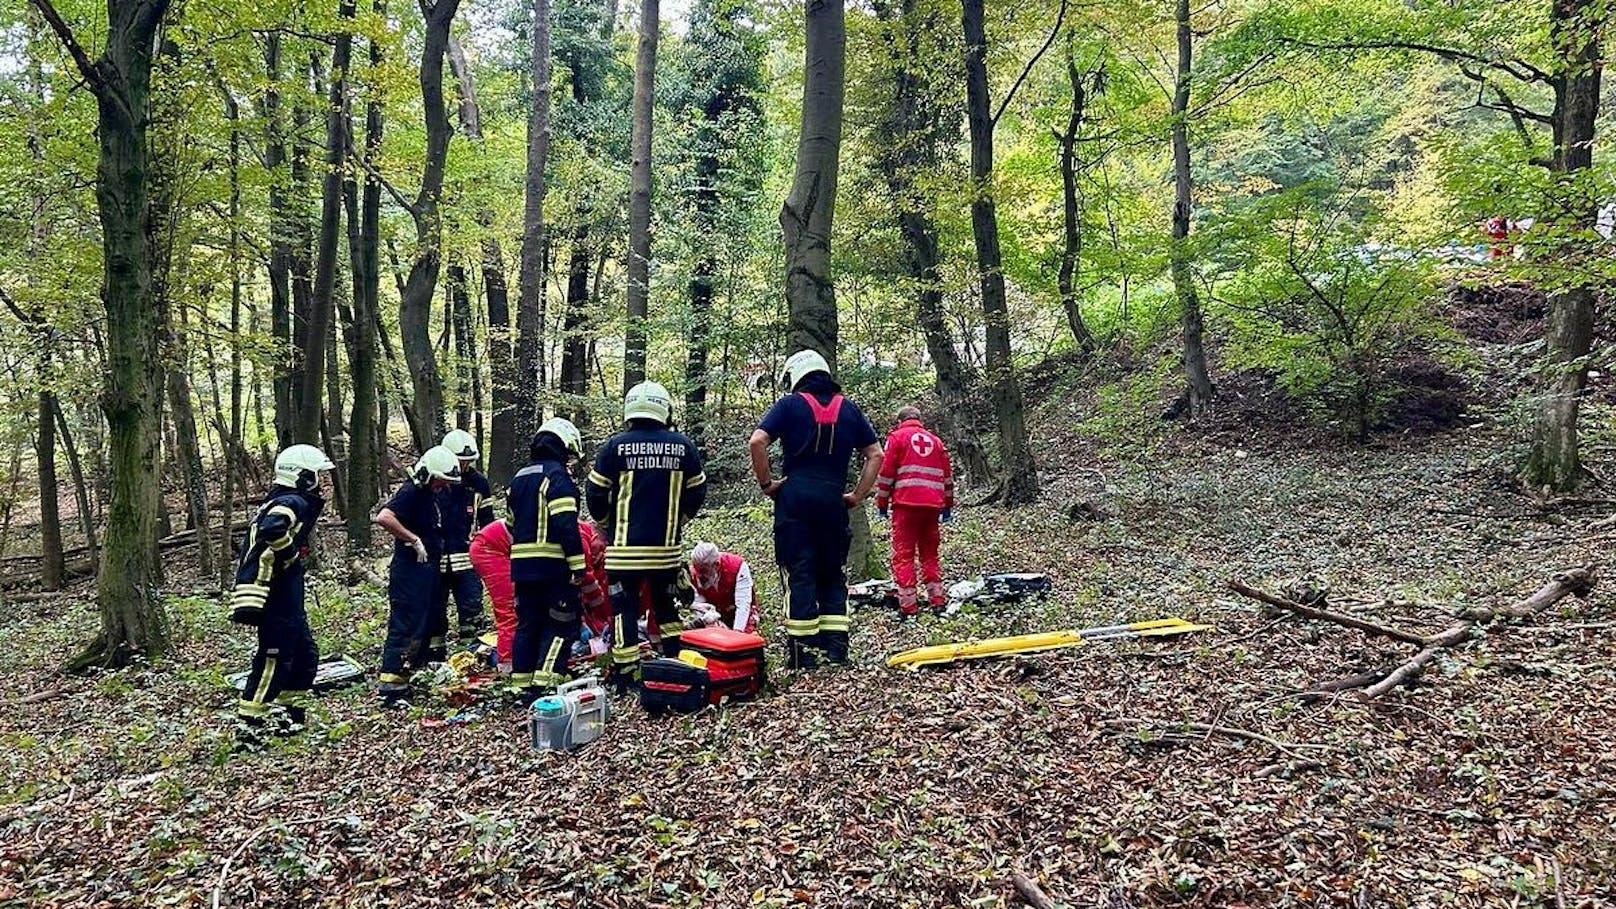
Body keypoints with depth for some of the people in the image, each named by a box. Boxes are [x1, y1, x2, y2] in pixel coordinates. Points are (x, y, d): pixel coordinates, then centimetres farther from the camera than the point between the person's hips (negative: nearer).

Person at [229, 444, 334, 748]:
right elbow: (271, 530, -35)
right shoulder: (293, 503, -15)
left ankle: (294, 715, 29)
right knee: (274, 660, -6)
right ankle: (248, 728, -2)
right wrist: (292, 555, -19)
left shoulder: (282, 501, 17)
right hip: (277, 600, -11)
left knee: (305, 655, 19)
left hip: (287, 600, 11)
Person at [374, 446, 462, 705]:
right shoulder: (411, 492, -15)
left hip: (428, 572, 10)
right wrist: (414, 540, -24)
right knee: (406, 627, -10)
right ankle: (390, 689, -8)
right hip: (409, 573, -10)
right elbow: (384, 518, -30)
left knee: (432, 625, 18)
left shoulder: (430, 495, 14)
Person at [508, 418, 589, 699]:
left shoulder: (519, 478, 16)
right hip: (553, 565, -8)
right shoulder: (557, 475, -10)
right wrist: (578, 565, -18)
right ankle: (545, 685, -8)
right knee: (560, 626, -1)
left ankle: (524, 686, 17)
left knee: (527, 624, 13)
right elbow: (566, 525, -19)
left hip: (521, 565, 8)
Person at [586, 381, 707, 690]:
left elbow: (596, 496, 0)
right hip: (667, 547, 2)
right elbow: (696, 493, 8)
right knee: (666, 606, 18)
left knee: (624, 609, 5)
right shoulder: (683, 447, 1)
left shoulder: (616, 445, -5)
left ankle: (624, 676, 5)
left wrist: (607, 525, 18)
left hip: (625, 546, -2)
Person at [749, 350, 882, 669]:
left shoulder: (790, 404, 3)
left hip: (795, 498, -3)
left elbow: (757, 442, -10)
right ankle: (836, 646, 10)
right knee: (832, 573, 13)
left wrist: (766, 483, 0)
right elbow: (875, 455, 12)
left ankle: (801, 651, -1)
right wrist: (858, 496, 13)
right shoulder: (849, 409, 14)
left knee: (798, 573, 0)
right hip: (833, 500, 3)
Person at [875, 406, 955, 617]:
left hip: (906, 503, -4)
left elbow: (886, 473, -1)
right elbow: (947, 475, 18)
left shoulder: (897, 437, 5)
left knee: (903, 554, -1)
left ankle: (908, 606, -6)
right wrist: (948, 505, 23)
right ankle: (938, 600, 12)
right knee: (930, 552, 15)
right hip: (932, 504, 4)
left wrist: (882, 503, 5)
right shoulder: (935, 440, 19)